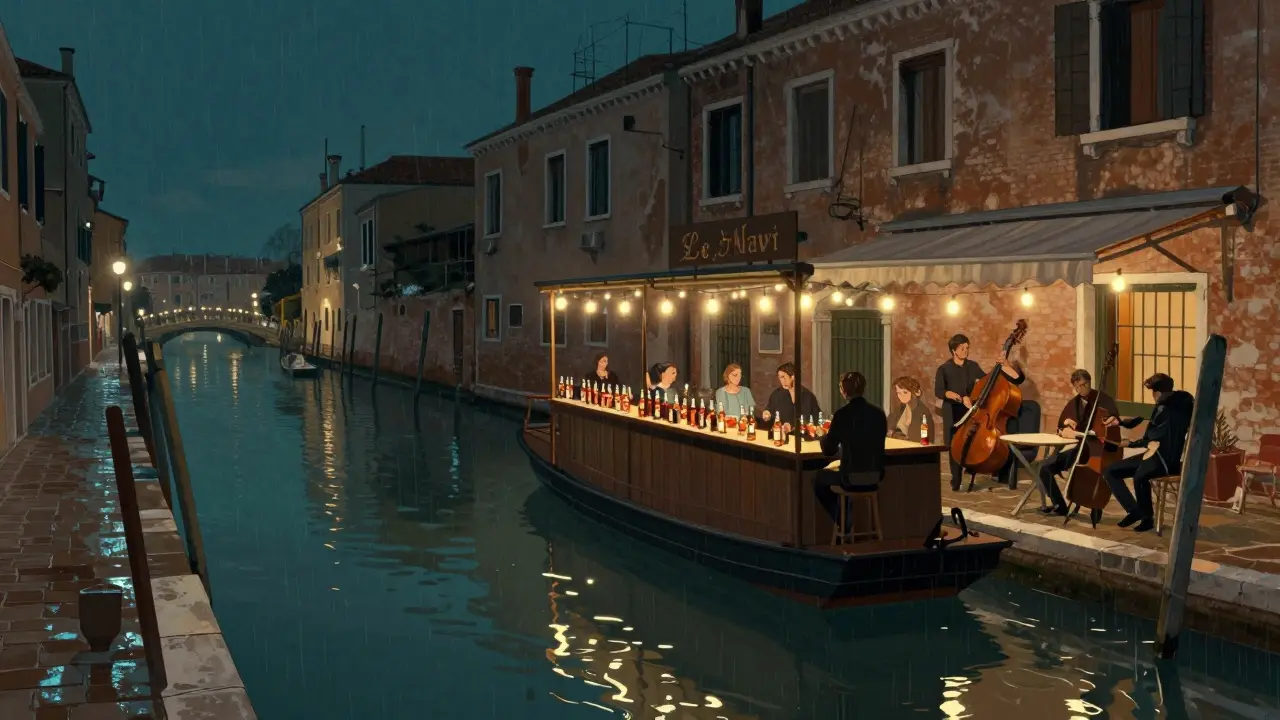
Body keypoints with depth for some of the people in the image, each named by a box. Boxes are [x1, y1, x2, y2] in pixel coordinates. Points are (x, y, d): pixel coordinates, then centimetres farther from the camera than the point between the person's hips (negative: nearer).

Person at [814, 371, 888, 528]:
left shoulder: (842, 414, -12)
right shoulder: (879, 413, 3)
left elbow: (828, 450, -4)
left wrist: (826, 435, 18)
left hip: (852, 480, -5)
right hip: (875, 479, 6)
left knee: (819, 478, 25)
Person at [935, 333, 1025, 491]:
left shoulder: (973, 366, 9)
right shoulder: (944, 369, -3)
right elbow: (939, 392, -13)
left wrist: (1000, 365, -5)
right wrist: (961, 398, -25)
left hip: (970, 410, 3)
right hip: (953, 413, -3)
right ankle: (956, 480, 9)